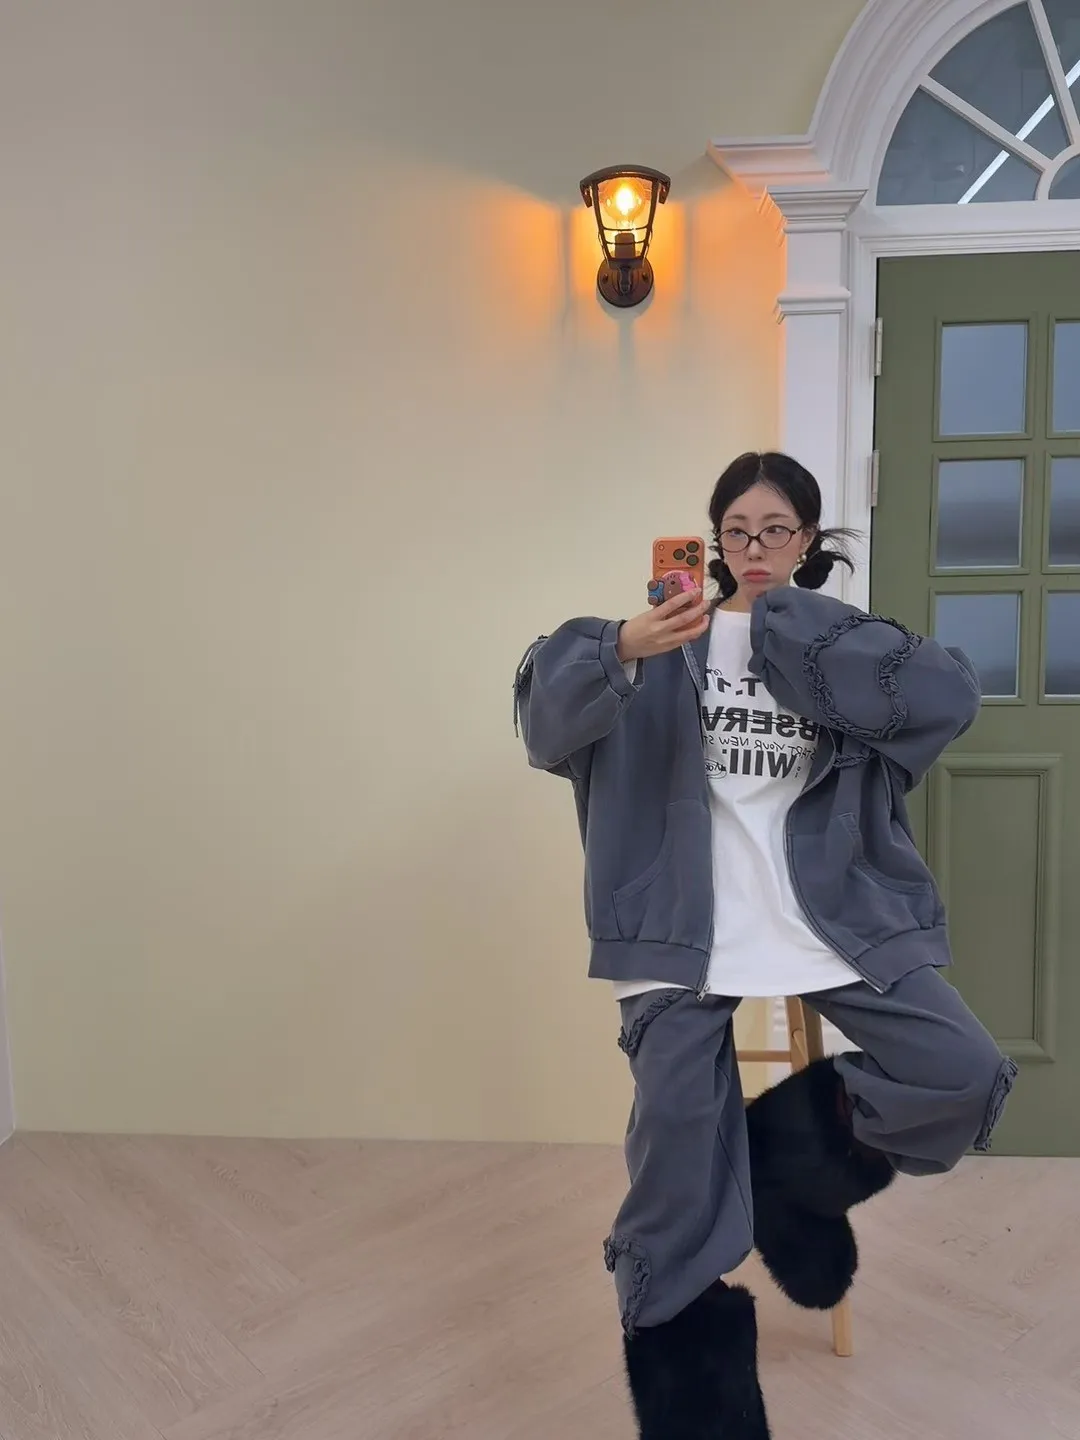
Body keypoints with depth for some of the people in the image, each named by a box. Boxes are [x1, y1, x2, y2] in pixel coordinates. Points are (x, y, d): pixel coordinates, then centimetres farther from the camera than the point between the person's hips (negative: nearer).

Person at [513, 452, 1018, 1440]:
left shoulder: (843, 646, 8)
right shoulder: (673, 644, 5)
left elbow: (953, 698, -12)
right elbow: (552, 708, -10)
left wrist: (788, 615, -12)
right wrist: (624, 650, -34)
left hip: (836, 920, 2)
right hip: (688, 929, -1)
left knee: (966, 1081, -10)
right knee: (678, 1137, -7)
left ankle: (788, 1158, 14)